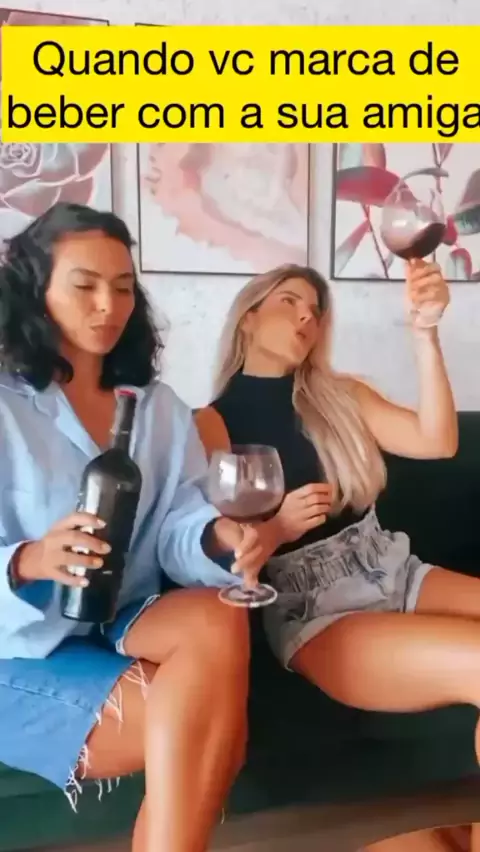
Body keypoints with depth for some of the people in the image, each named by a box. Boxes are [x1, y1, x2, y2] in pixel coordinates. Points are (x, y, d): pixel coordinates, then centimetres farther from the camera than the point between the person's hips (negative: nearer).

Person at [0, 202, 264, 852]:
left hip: (125, 627, 5)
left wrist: (219, 538, -27)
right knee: (214, 730, -24)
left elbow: (179, 526, -4)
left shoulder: (160, 407, 8)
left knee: (220, 622, -28)